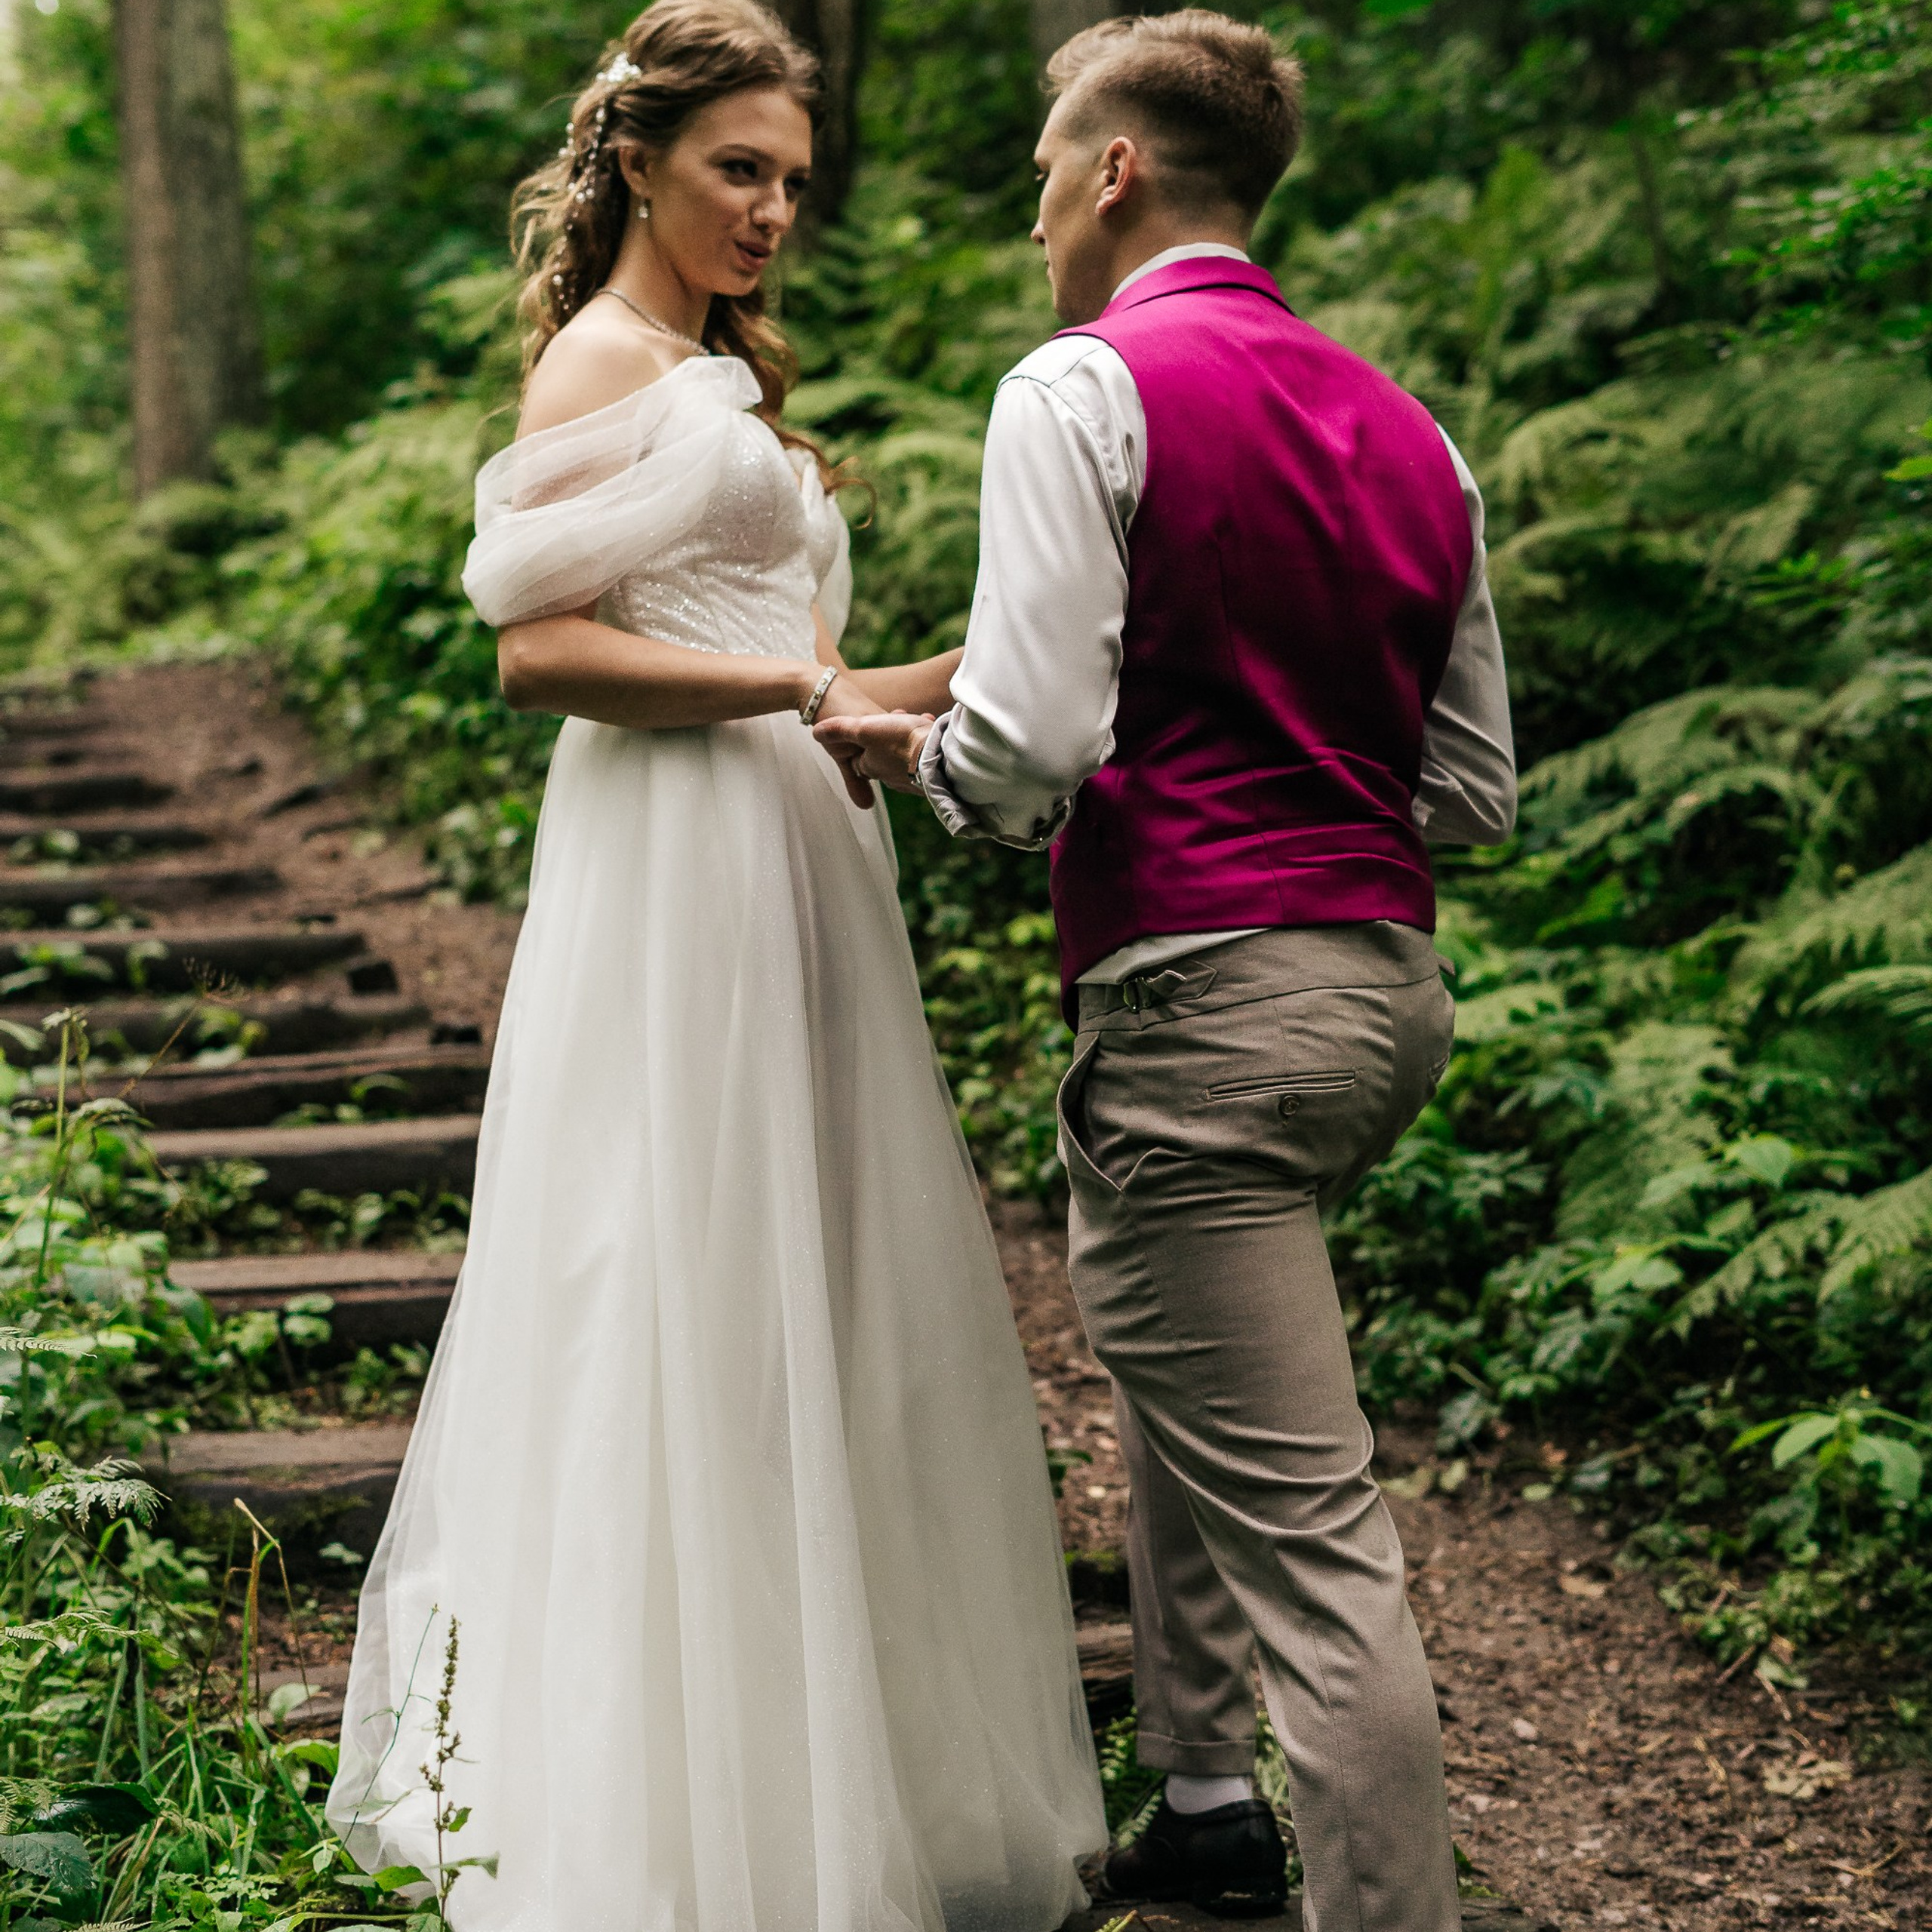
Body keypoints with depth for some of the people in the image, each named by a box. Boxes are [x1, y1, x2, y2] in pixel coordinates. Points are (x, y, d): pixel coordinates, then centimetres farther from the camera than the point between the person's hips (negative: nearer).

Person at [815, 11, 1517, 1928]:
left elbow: (1024, 755, -18)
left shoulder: (1083, 390, -9)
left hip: (1202, 1008, -9)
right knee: (1159, 1355, 27)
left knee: (1307, 1532, -6)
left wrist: (889, 744, 2)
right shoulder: (1405, 426, 12)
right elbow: (1476, 790, 14)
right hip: (1385, 979, 9)